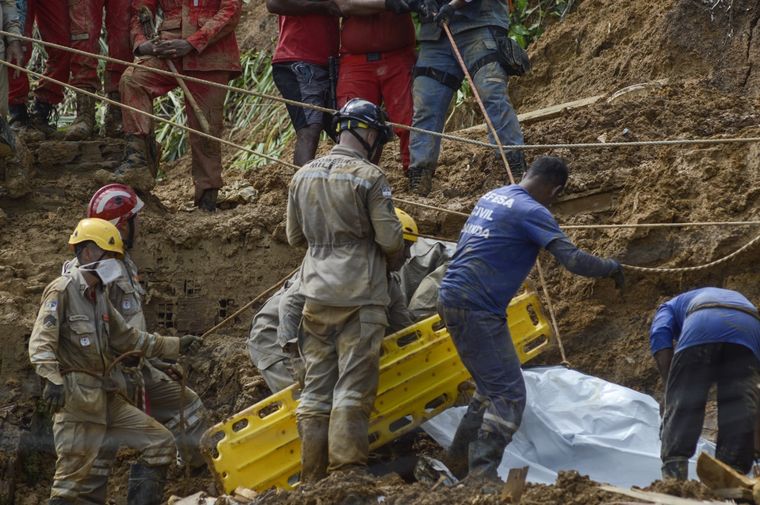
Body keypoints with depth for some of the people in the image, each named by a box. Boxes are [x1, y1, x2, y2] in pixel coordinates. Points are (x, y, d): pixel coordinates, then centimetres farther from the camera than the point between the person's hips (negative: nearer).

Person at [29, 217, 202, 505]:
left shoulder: (99, 296, 17)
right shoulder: (62, 291, -10)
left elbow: (127, 338, 24)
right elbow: (41, 343, -20)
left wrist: (176, 346, 22)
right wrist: (52, 380, -35)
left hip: (108, 400, 9)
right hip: (77, 401, -9)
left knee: (161, 443, 7)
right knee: (70, 481, -7)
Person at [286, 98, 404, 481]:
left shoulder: (303, 176, 8)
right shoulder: (369, 177, -10)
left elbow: (294, 236, 16)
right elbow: (390, 238, -9)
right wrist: (394, 262, 12)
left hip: (315, 295, 6)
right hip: (359, 296, -6)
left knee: (315, 388, 9)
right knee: (353, 390, -5)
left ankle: (312, 479, 10)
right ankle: (346, 475, -9)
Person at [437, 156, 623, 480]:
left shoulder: (491, 197, 15)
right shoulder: (531, 211, -13)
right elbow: (572, 259, -19)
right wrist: (612, 268, -2)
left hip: (451, 298, 10)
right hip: (476, 308, -10)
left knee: (492, 387, 21)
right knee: (509, 395, -9)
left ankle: (459, 458, 27)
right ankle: (482, 472, -14)